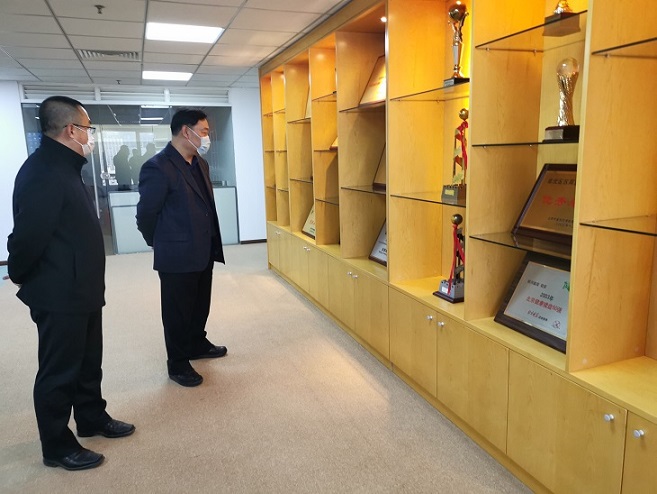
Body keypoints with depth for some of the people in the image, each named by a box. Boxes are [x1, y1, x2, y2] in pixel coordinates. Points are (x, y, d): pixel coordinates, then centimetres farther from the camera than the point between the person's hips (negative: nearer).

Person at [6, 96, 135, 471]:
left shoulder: (64, 166, 12)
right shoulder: (42, 172, -22)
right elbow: (28, 236, -23)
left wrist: (88, 282, 12)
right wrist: (23, 278, -6)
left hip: (81, 290, 10)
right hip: (58, 295, -10)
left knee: (88, 362, 22)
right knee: (59, 371, 6)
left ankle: (93, 419, 40)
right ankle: (57, 447, 24)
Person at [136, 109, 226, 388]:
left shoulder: (200, 164, 9)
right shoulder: (158, 167, -18)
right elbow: (146, 214, -12)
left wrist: (211, 244, 15)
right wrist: (161, 244, 2)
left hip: (203, 252, 8)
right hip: (177, 257, -8)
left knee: (200, 306, 23)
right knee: (178, 312, 9)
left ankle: (197, 345, 44)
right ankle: (177, 364, 26)